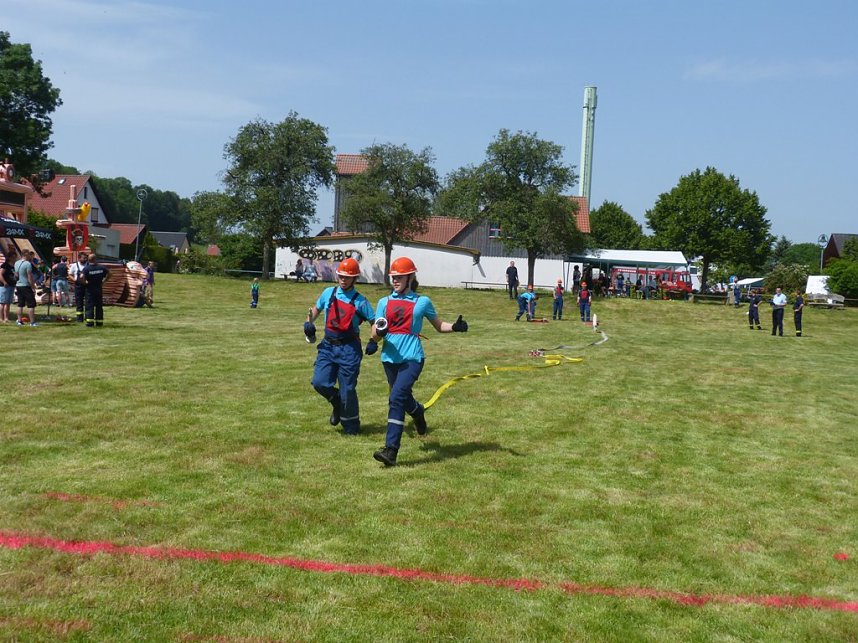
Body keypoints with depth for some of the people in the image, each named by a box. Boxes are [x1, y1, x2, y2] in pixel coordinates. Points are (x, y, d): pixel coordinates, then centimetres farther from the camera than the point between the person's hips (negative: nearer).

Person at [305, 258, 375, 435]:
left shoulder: (360, 301, -5)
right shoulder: (329, 293, 5)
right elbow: (316, 308, 21)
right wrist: (309, 322, 3)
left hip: (349, 349, -3)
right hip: (328, 346, 3)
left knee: (347, 389, 0)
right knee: (319, 382, -9)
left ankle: (351, 426, 18)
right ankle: (337, 403, 22)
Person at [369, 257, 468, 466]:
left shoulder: (422, 302, 7)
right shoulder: (384, 302, 13)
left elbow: (439, 326, 17)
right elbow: (375, 336, 8)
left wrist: (455, 327, -3)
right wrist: (378, 332, -16)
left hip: (412, 358, -4)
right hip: (389, 358, 4)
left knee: (397, 398, -20)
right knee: (403, 398, 17)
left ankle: (391, 450, -22)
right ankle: (418, 412, 54)